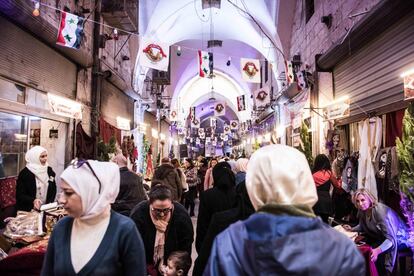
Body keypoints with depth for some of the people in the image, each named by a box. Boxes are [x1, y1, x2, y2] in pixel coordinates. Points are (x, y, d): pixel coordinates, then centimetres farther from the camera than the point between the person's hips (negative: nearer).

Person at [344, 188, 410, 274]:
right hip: (383, 237, 8)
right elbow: (363, 226, 12)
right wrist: (352, 229, -8)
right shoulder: (363, 210, -9)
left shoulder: (379, 211, -32)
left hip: (398, 238, -8)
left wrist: (377, 251, -52)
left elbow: (391, 239, -37)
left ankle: (382, 272, -2)